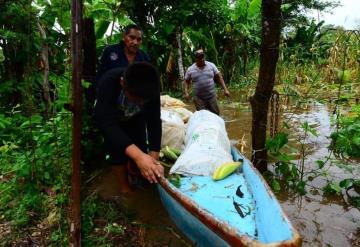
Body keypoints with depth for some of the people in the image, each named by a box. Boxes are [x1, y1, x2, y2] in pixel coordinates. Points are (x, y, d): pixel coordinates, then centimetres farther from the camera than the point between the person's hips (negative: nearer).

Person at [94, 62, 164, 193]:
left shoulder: (152, 88, -34)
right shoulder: (108, 82, -43)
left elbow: (154, 121, -30)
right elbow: (108, 124, -49)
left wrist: (154, 156, -43)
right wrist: (138, 156, -61)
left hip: (136, 118, 2)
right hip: (110, 118, -2)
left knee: (141, 148, -2)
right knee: (118, 151, -13)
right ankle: (125, 188, 9)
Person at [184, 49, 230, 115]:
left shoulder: (211, 65, 3)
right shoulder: (190, 69, 1)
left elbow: (219, 77, 5)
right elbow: (186, 82, 9)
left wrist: (225, 89, -1)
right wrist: (186, 93, -7)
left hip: (211, 97, 1)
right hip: (199, 98, -1)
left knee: (216, 114, 5)